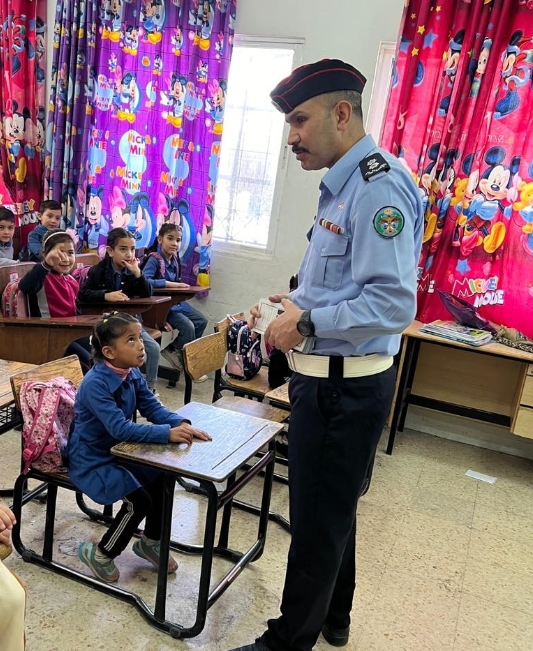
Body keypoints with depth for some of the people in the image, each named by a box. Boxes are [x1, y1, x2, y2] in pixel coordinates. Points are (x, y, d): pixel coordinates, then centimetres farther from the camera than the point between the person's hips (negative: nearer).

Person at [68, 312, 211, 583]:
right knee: (139, 499, -18)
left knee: (163, 477, 0)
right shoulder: (95, 383, -29)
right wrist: (168, 433, -40)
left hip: (118, 451, 8)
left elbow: (153, 407, -3)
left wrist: (181, 423, -22)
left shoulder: (132, 374, -5)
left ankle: (150, 541, 23)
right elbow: (119, 428, -36)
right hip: (91, 460, -8)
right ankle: (100, 553, 7)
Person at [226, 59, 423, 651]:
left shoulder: (379, 187, -19)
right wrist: (299, 305, 8)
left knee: (317, 521, 8)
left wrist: (306, 323, -20)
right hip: (326, 378, 10)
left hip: (345, 387, -10)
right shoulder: (341, 186, 12)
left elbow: (393, 304, -27)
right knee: (333, 511, 24)